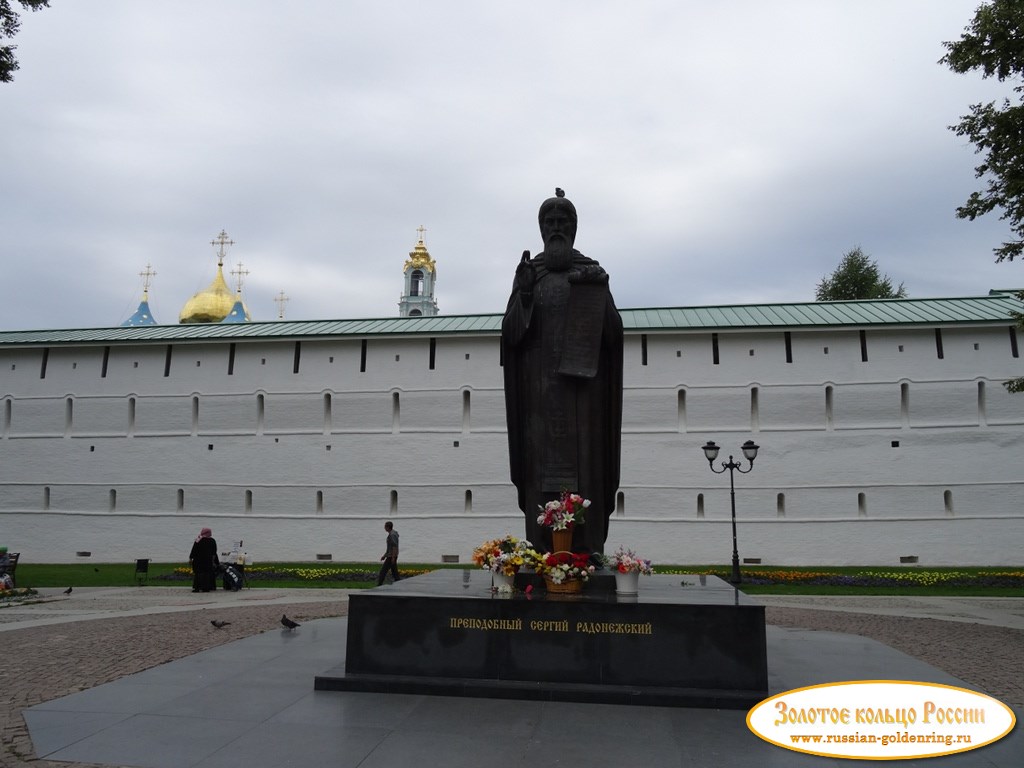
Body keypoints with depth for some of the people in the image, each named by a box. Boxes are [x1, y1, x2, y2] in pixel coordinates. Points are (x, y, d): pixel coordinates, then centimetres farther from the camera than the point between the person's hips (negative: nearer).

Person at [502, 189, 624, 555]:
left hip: (582, 383, 0)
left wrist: (596, 293, -14)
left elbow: (612, 332, 1)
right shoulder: (527, 273, 11)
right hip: (540, 385, 0)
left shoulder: (593, 273, 10)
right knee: (543, 464, -4)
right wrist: (524, 295, -13)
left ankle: (586, 550, -2)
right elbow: (510, 332, 3)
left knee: (584, 464, -5)